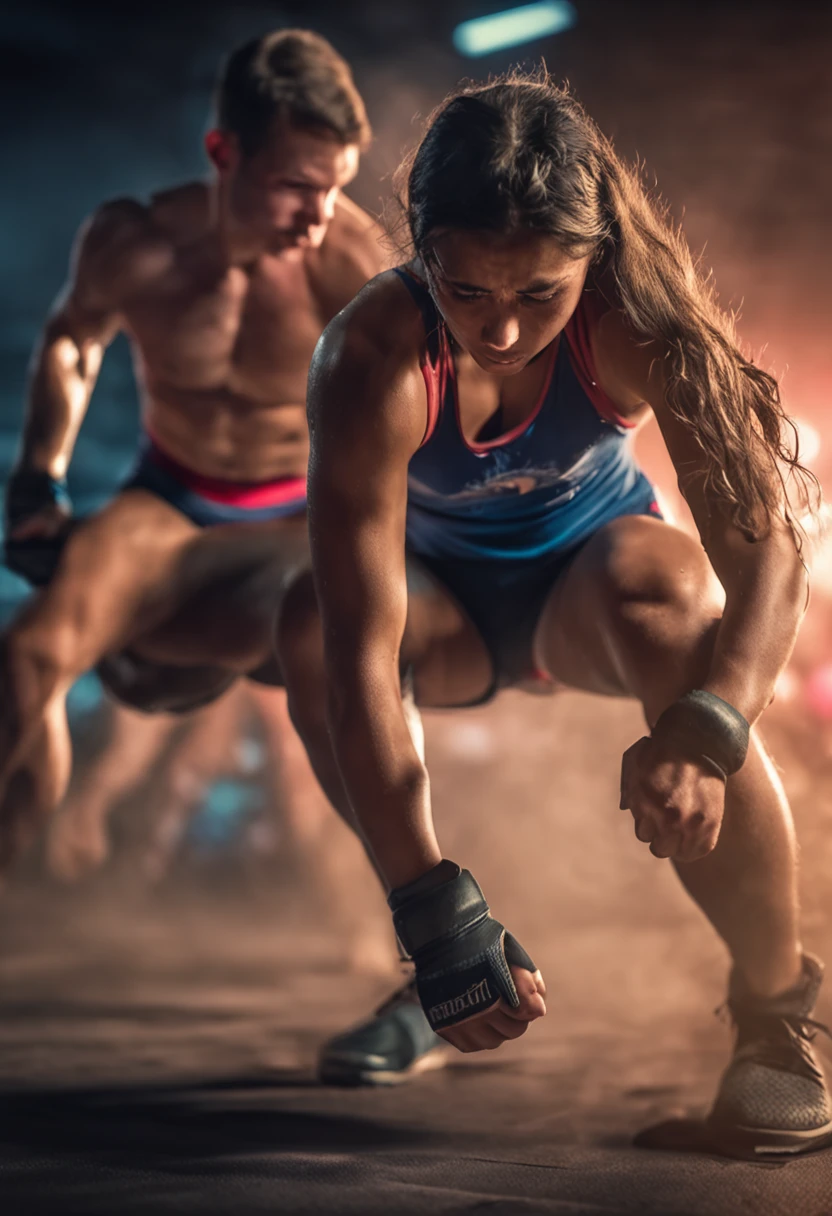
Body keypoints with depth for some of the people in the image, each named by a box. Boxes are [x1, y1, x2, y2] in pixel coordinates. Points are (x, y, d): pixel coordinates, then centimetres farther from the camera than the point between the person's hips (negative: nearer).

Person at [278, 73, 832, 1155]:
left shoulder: (636, 325, -29)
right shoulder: (372, 365, -33)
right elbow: (361, 649, -40)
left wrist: (704, 730, -54)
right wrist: (434, 918, -46)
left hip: (589, 580, 0)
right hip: (442, 601, 0)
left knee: (664, 587, -35)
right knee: (311, 622, -32)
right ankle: (454, 962, -10)